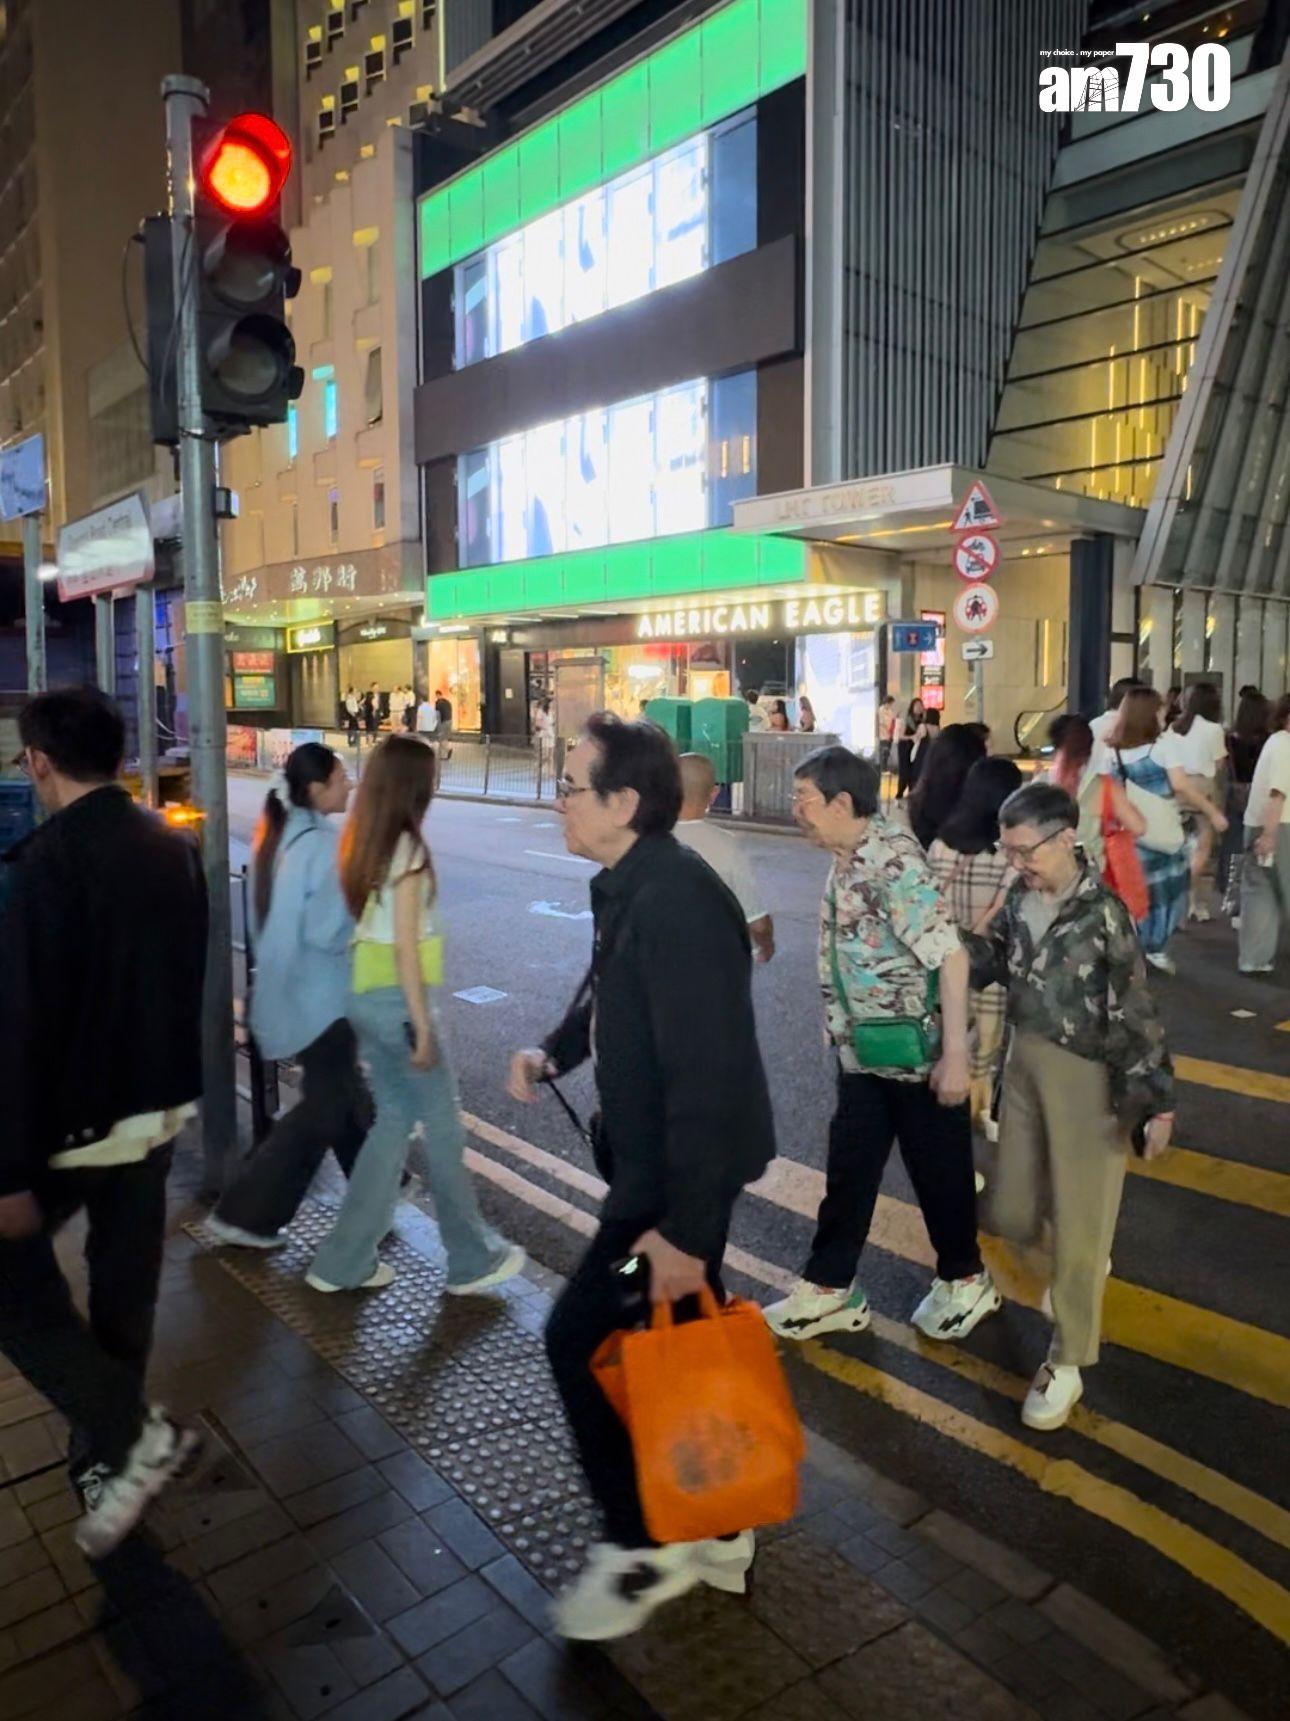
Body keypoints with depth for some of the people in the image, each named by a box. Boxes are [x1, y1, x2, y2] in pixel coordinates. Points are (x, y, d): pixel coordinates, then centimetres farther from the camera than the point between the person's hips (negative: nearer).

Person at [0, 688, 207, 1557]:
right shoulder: (177, 848, 2)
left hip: (80, 1118, -7)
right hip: (164, 1102, 7)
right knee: (126, 1285, 19)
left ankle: (135, 1435, 6)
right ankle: (109, 1456, 35)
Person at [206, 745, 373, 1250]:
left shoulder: (279, 835, 5)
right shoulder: (323, 844, -23)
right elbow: (327, 930, -28)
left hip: (288, 987, 9)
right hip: (320, 994, -9)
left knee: (342, 1090, 21)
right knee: (325, 1106, 4)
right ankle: (245, 1214, 9)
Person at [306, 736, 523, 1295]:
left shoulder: (360, 840, 8)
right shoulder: (406, 846, -16)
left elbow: (361, 923, 11)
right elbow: (404, 943, -19)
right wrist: (421, 1022, -15)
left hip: (363, 997, 8)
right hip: (395, 1000, -8)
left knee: (393, 1120, 16)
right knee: (442, 1126, 6)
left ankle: (344, 1261, 20)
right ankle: (473, 1259, 21)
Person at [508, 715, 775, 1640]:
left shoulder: (676, 900, -27)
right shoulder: (629, 885, 3)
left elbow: (706, 1075, -29)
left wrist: (683, 1226, -26)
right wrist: (554, 1052, 4)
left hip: (682, 1171, -9)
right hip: (652, 1154, 9)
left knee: (580, 1339, 0)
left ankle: (643, 1547, 20)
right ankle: (715, 1530, 39)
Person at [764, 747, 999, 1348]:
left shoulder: (894, 862, -24)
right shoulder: (849, 858, 3)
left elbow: (951, 958, -25)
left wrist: (955, 1055, -24)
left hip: (917, 1052, -8)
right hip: (863, 1050, 8)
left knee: (937, 1168, 11)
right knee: (849, 1167, 15)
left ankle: (965, 1281, 34)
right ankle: (829, 1288, 29)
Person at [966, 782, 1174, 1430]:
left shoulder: (1103, 912, -20)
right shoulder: (1020, 897, -2)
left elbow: (1136, 1010, -18)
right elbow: (990, 961, 13)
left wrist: (1157, 1099, -18)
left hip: (1086, 1075, -6)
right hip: (1024, 1060, 6)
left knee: (1078, 1222, 5)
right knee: (1012, 1213, 15)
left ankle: (1067, 1363, 22)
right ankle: (1078, 1265, 49)